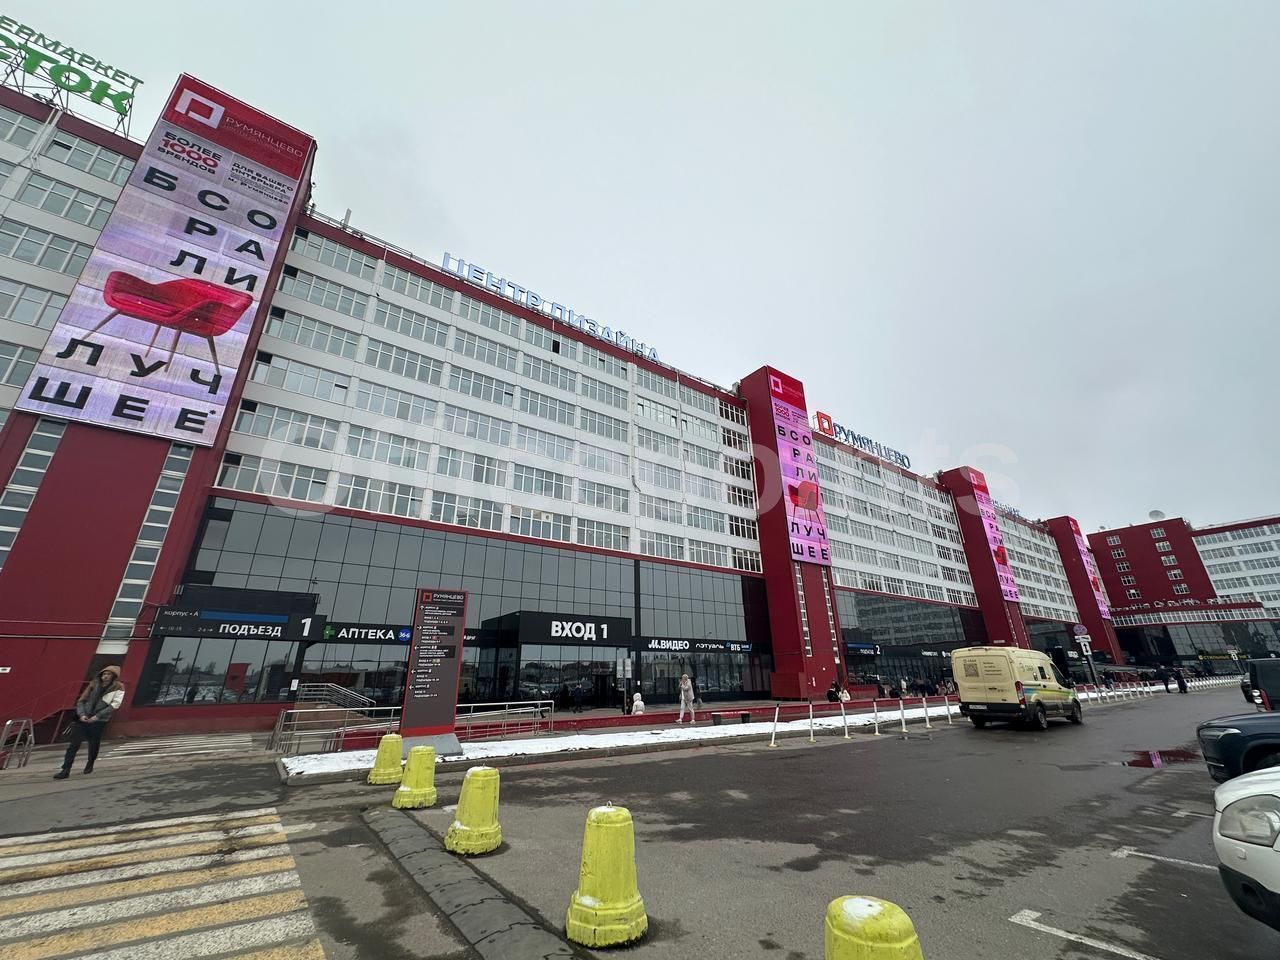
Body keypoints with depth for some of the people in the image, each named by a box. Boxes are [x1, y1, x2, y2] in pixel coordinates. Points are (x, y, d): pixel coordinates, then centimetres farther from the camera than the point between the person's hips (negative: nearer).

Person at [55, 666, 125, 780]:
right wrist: (81, 714, -9)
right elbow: (81, 701, 7)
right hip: (83, 719, 2)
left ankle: (90, 764, 31)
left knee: (94, 744, 8)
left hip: (99, 721, -2)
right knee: (74, 744, -3)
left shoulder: (118, 687, -5)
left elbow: (115, 705, -11)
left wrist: (97, 716, -17)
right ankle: (66, 770, 5)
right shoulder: (94, 684, 5)